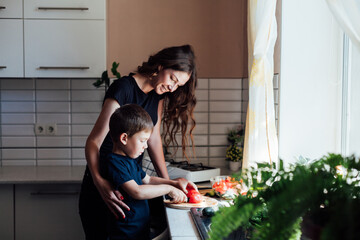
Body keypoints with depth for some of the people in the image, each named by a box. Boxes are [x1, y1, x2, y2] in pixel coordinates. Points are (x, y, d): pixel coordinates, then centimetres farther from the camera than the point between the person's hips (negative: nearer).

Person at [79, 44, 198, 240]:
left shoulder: (159, 94, 2)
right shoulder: (123, 88, -21)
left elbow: (154, 140, 2)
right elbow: (93, 141, -26)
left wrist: (168, 182, -8)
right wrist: (100, 182, -41)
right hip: (103, 185, -6)